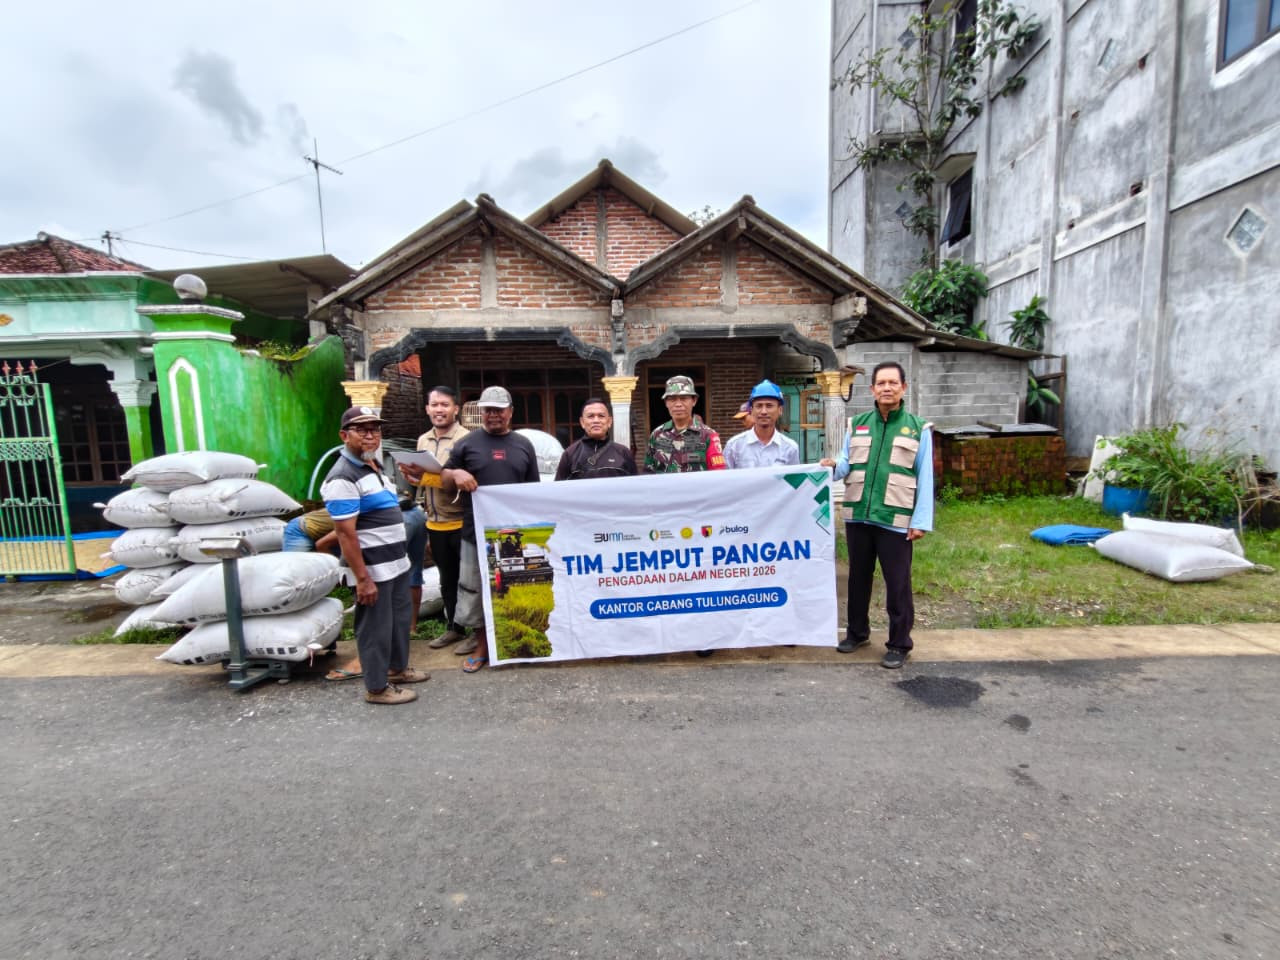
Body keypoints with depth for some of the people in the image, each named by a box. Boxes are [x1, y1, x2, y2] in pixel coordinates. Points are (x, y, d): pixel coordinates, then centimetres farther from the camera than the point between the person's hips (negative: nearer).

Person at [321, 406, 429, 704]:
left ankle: (397, 667, 40)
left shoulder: (375, 464, 10)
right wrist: (362, 578, -23)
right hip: (374, 569, -9)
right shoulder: (343, 478, -20)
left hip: (397, 562, 9)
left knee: (400, 619, 22)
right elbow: (346, 534, -22)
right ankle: (377, 687, 20)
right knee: (376, 628, 4)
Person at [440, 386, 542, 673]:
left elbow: (534, 489, 14)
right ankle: (482, 647, 20)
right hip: (477, 533, -1)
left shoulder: (523, 445, 10)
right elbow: (444, 482, 9)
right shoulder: (467, 443, 4)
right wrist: (455, 474, -14)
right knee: (474, 591, 5)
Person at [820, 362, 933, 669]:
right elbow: (847, 465, 8)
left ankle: (899, 644, 21)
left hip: (896, 520, -3)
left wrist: (921, 521, -7)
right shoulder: (856, 424, 9)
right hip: (858, 516, 3)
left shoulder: (918, 428, 2)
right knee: (858, 577, 15)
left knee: (897, 583, 5)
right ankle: (857, 632, 33)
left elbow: (925, 478, -1)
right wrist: (833, 467, -16)